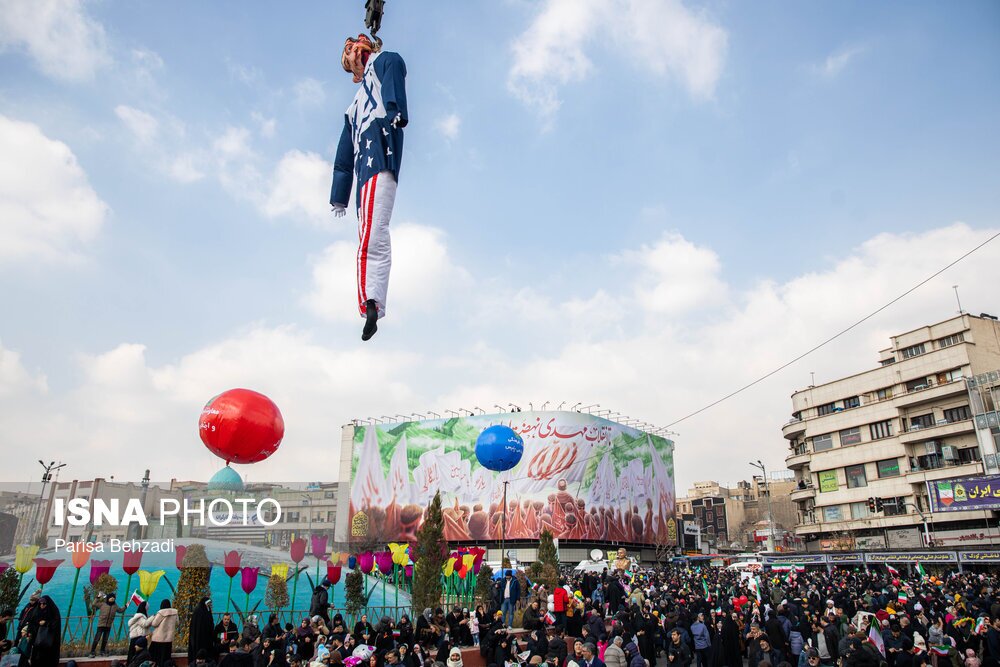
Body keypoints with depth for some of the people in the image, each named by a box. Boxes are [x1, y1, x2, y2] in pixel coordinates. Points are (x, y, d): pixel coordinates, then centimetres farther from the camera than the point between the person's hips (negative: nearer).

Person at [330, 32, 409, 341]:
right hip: (365, 161, 8)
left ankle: (372, 302, -33)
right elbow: (345, 153, 36)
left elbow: (395, 67, -5)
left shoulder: (383, 61, 20)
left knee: (372, 230, -24)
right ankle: (373, 305, -16)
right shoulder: (356, 104, 40)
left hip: (380, 142, -8)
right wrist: (339, 196, 33)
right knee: (373, 235, -7)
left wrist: (395, 111, -26)